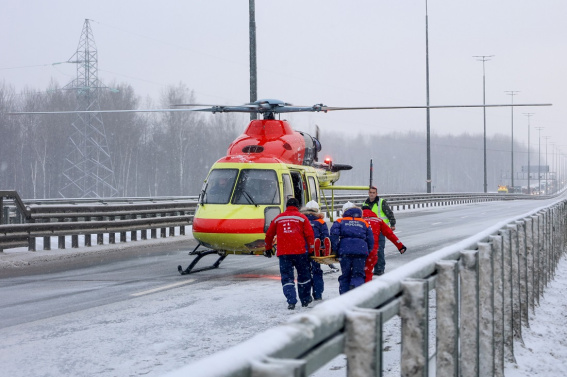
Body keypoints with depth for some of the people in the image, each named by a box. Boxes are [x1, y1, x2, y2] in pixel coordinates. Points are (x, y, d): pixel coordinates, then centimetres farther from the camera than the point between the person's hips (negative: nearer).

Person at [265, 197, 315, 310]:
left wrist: (268, 249, 30)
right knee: (304, 276, 15)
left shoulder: (278, 218, 11)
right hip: (299, 252, -1)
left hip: (283, 253, 1)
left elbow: (269, 235, 16)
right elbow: (309, 235, 1)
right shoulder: (302, 217, 5)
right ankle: (305, 300, 23)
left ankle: (291, 301, -11)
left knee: (287, 278, 3)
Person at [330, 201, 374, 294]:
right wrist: (368, 251, 26)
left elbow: (334, 234, -2)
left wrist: (335, 250, 0)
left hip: (345, 251, -1)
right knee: (358, 274, 5)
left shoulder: (340, 221, 15)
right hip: (361, 251, 1)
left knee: (345, 275, 10)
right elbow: (370, 239, 18)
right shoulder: (364, 223, 21)